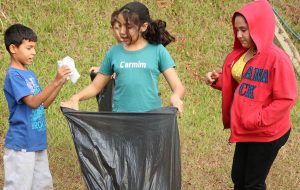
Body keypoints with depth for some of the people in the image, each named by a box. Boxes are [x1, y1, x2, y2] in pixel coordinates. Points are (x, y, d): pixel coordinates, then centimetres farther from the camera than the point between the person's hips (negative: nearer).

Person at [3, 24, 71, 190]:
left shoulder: (30, 74, 12)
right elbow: (33, 102, -24)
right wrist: (55, 82, -29)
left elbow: (44, 104, 14)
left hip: (38, 143, 9)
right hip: (21, 145, -9)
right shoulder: (13, 75, -15)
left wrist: (61, 83, 3)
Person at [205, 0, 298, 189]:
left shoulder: (277, 59, -22)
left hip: (267, 134, -8)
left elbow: (286, 99, -21)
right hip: (246, 131, 8)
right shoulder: (242, 54, 2)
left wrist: (257, 120, -24)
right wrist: (217, 79, -3)